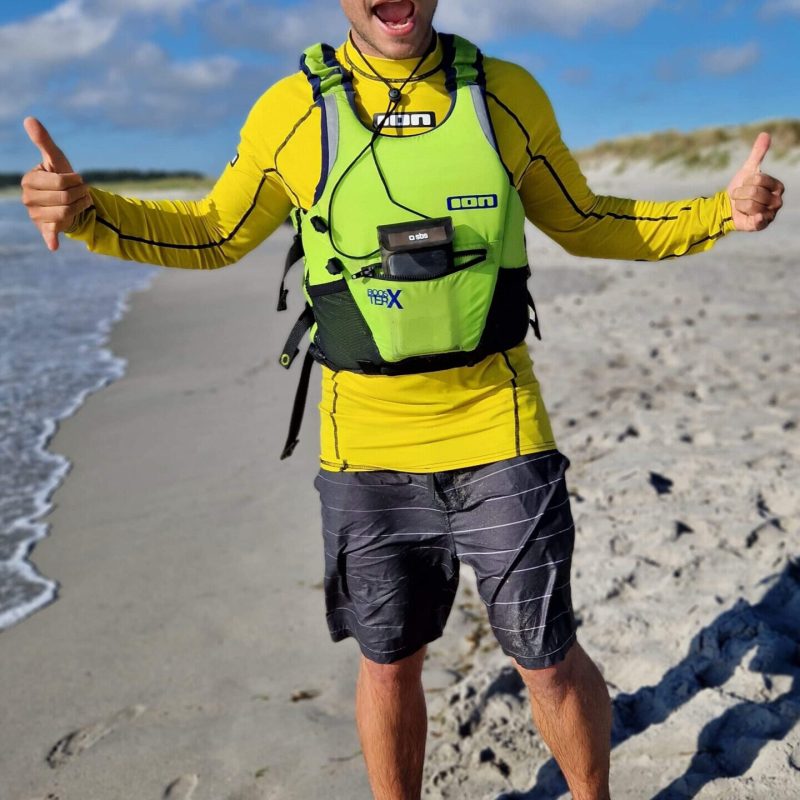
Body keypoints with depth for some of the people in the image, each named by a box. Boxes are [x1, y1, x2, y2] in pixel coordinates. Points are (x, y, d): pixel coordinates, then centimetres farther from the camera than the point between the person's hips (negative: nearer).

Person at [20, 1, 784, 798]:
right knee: (389, 662, 15)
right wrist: (86, 211, -7)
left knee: (548, 660, 10)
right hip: (367, 446, 0)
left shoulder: (510, 96, 0)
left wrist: (723, 212, 0)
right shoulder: (290, 112, -2)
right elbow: (216, 235, 9)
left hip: (501, 433, 0)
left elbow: (583, 224, 12)